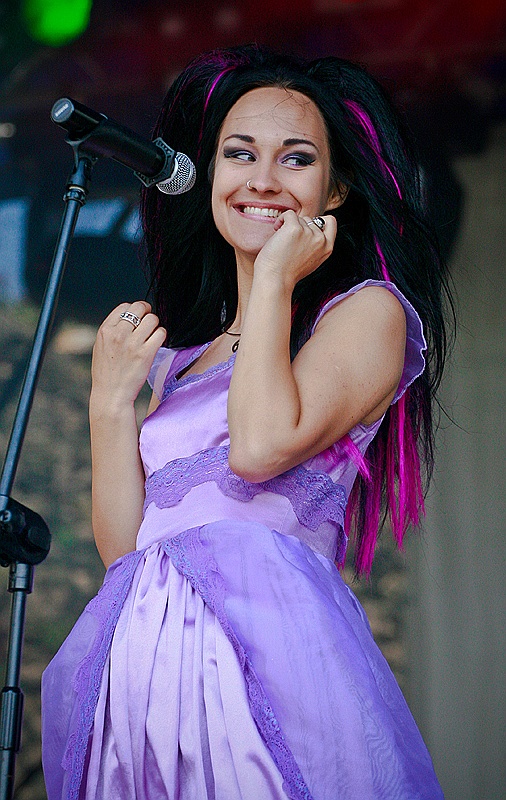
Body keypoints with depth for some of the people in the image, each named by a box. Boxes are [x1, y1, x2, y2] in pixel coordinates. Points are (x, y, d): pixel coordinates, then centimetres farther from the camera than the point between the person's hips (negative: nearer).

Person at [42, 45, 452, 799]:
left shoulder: (369, 311, 3)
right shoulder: (181, 356, 21)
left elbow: (261, 445, -16)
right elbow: (123, 543, 14)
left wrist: (276, 278, -5)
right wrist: (111, 402, 4)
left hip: (269, 659, -5)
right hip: (141, 668, 6)